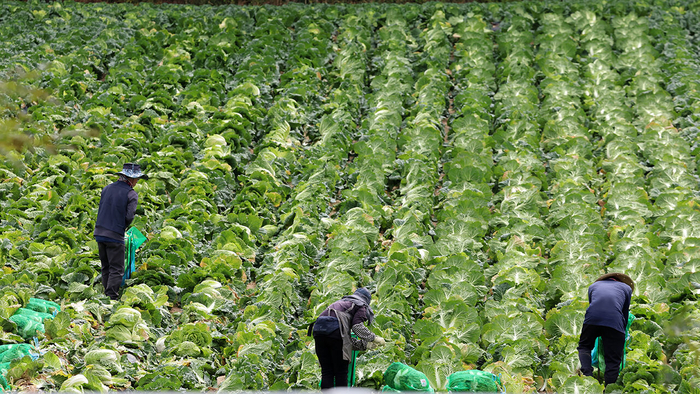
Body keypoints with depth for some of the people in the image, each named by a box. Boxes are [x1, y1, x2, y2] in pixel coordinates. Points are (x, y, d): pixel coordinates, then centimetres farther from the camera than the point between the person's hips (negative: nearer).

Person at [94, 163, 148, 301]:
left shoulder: (107, 188, 9)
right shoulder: (131, 194, -8)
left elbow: (101, 209, 12)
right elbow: (129, 216, -14)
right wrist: (124, 226, 6)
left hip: (99, 232, 6)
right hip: (115, 236, -6)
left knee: (106, 268, 15)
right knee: (116, 270, -1)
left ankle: (107, 295, 19)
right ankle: (111, 298, -8)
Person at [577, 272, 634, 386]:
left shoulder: (593, 286, 31)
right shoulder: (626, 288, 27)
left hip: (592, 318, 1)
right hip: (614, 322, -1)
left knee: (584, 346, 23)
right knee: (613, 360, 6)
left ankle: (587, 374, 1)